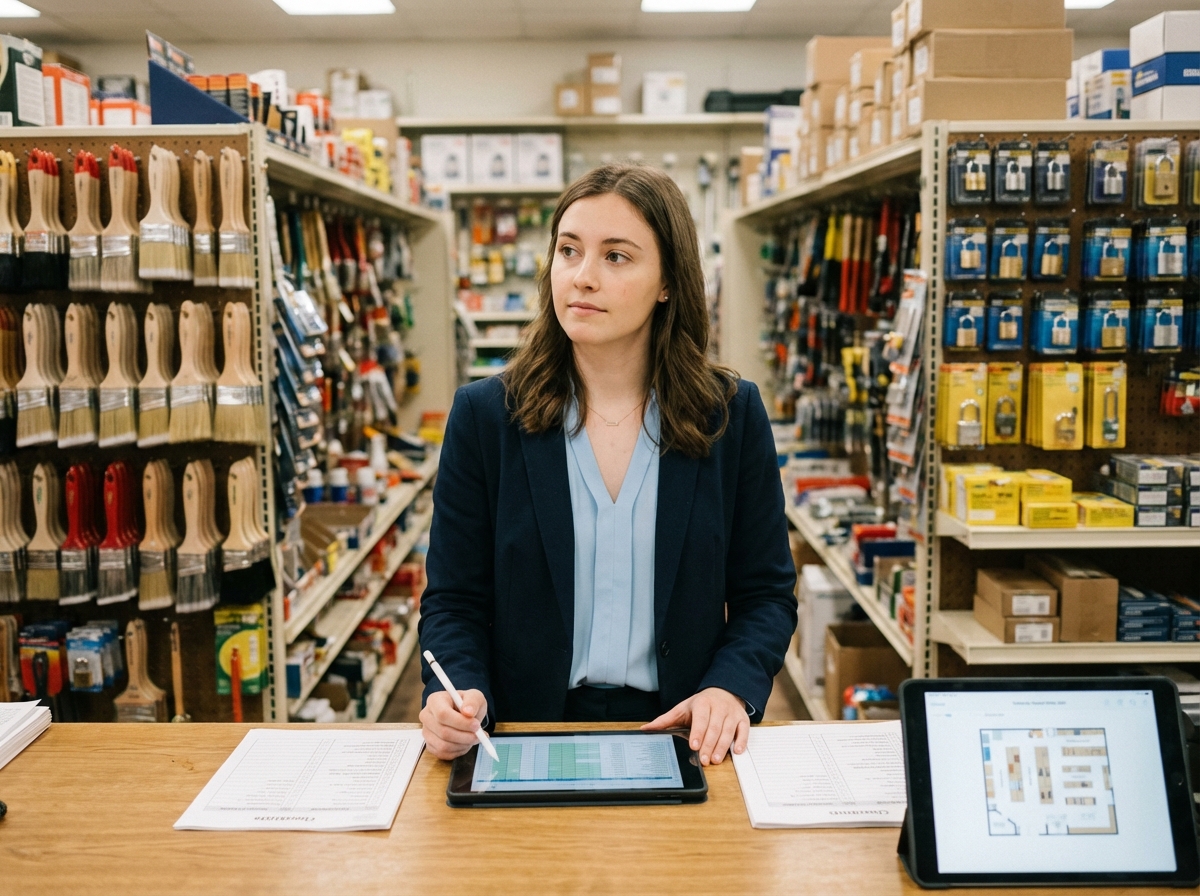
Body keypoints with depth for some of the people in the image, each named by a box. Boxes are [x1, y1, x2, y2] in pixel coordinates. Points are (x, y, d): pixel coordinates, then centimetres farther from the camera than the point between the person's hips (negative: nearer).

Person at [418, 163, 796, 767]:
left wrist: (732, 688, -10)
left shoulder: (733, 416, 3)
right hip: (527, 735, 1)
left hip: (681, 734, -1)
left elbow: (765, 593, 8)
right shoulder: (484, 416, 2)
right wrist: (457, 695, -15)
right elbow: (454, 599, 4)